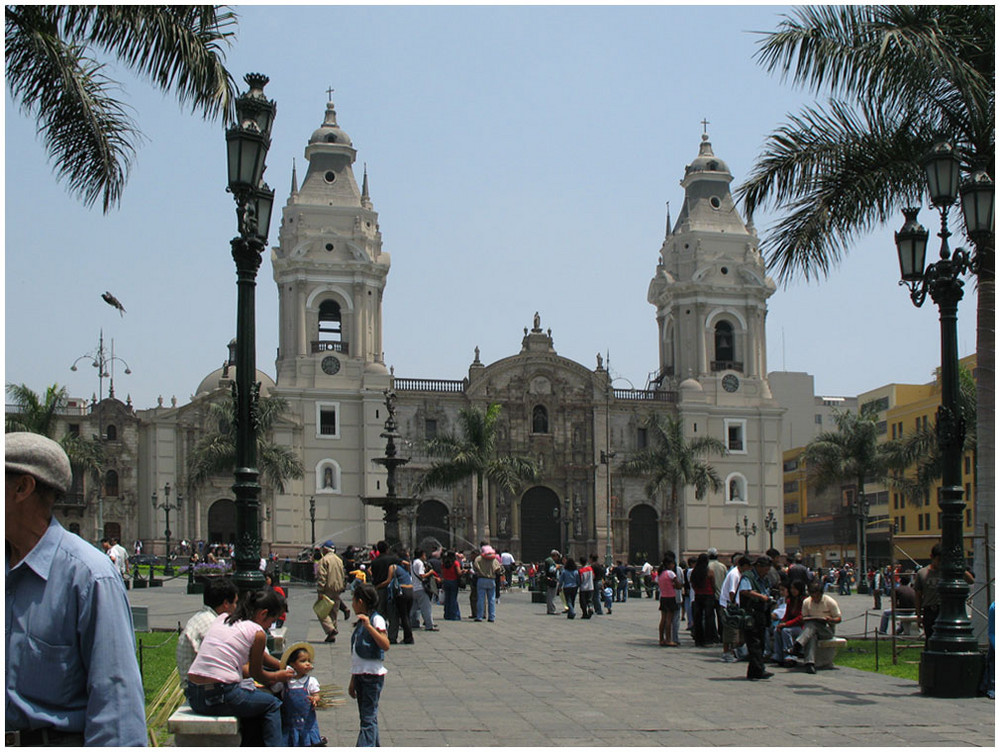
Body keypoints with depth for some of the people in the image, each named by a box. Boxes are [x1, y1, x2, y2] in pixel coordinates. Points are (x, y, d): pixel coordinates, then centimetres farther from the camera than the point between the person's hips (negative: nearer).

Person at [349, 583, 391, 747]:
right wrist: (352, 681, 20)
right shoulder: (361, 622, 16)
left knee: (368, 718, -12)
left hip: (373, 675, -8)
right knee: (367, 717, 10)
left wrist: (368, 626, -28)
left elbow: (385, 645, -23)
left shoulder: (376, 619, -9)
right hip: (360, 674, 8)